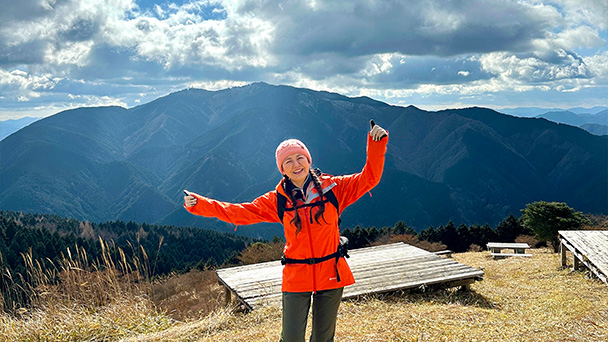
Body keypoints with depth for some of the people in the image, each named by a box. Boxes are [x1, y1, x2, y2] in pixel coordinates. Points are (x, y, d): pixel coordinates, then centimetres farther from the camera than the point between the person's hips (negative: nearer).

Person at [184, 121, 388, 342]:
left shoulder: (332, 188, -1)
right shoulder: (278, 200, 1)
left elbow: (368, 178, -1)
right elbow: (240, 212, 0)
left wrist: (377, 144, -12)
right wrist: (200, 204, -7)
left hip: (331, 274, 0)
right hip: (296, 277, 0)